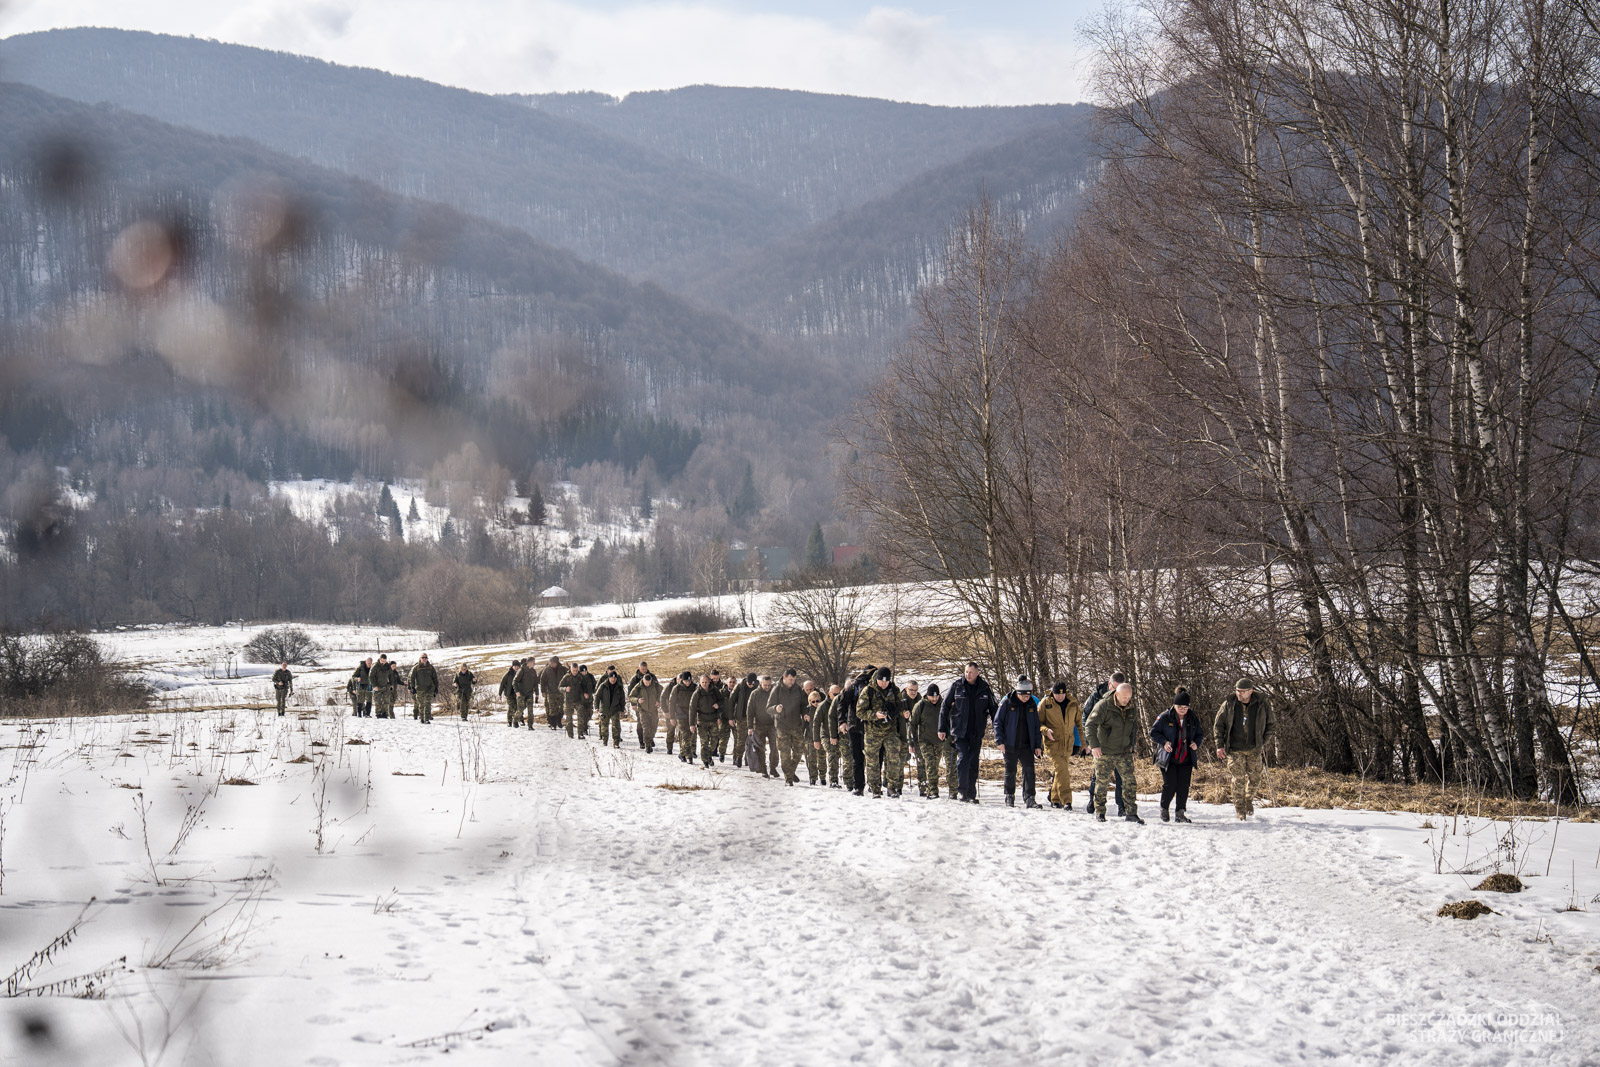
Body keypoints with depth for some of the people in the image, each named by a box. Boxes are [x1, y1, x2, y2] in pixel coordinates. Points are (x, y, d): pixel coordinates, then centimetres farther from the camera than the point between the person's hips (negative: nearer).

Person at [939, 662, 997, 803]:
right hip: (960, 730, -2)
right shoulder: (957, 686, 0)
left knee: (973, 763, 5)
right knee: (963, 758, -14)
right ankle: (963, 790, -10)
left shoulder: (984, 688, 4)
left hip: (977, 732, 2)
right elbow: (945, 707, 5)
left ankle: (971, 794, 12)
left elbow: (993, 709, 12)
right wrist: (942, 728, 1)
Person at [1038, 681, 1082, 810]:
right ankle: (1066, 800, -19)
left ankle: (1055, 800, 23)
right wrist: (1045, 730, -19)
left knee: (1062, 772, 9)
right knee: (1061, 770, -17)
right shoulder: (1045, 703, -4)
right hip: (1053, 743, -4)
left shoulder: (1073, 704, 4)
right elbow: (1038, 722, 2)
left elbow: (1079, 723, 13)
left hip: (1068, 745, 4)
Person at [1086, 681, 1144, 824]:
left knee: (1131, 781, -3)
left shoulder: (1133, 707, 2)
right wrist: (1094, 745, -26)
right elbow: (1090, 725, -18)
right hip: (1104, 752, -4)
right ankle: (1099, 812, 17)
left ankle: (1131, 813, 3)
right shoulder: (1104, 706, -16)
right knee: (1102, 782, 2)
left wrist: (1131, 745, 14)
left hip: (1125, 752, 4)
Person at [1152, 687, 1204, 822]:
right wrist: (1164, 742, -17)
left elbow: (1200, 734, 19)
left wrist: (1196, 743, -3)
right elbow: (1153, 733, -1)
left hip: (1186, 759, 3)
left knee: (1183, 786, -1)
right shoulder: (1165, 717, -6)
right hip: (1168, 759, -3)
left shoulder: (1193, 719, 6)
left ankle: (1181, 813, 9)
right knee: (1170, 785, -8)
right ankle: (1164, 809, 14)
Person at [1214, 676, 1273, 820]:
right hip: (1235, 749, -1)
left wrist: (1263, 741, 5)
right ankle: (1240, 811, 5)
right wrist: (1219, 745, -3)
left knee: (1255, 779, 5)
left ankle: (1249, 800, 32)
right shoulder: (1229, 704, -5)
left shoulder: (1261, 705, -3)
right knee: (1238, 781, -5)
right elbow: (1218, 725, 4)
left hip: (1254, 749, 1)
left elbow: (1269, 724, 12)